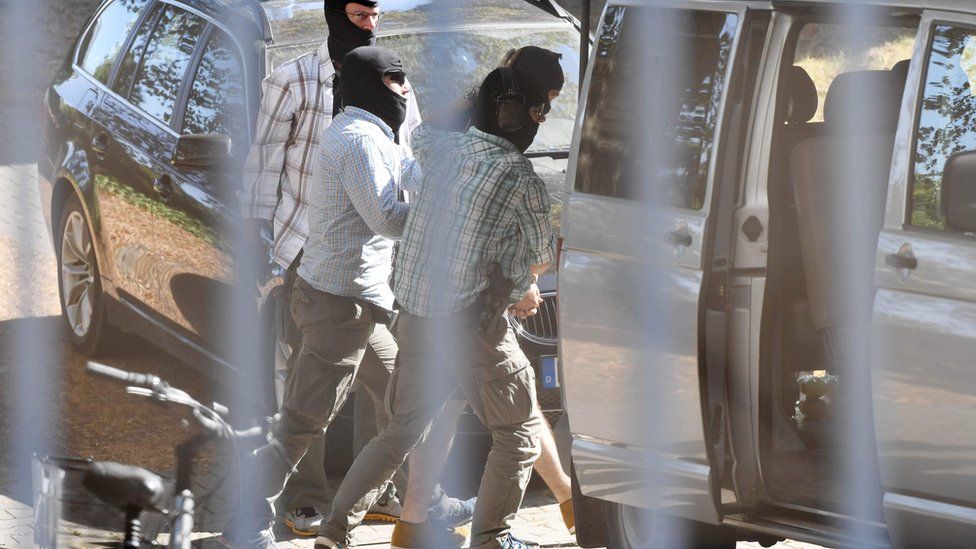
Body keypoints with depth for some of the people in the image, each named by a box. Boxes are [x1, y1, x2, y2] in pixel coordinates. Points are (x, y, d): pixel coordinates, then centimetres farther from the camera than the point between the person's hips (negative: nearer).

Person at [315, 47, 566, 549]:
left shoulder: (444, 149, 4)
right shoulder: (522, 178, -11)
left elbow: (419, 135, 31)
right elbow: (543, 258, 3)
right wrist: (521, 288, 25)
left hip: (416, 315, 6)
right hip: (475, 325, -6)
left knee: (403, 428, 18)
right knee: (519, 433, 11)